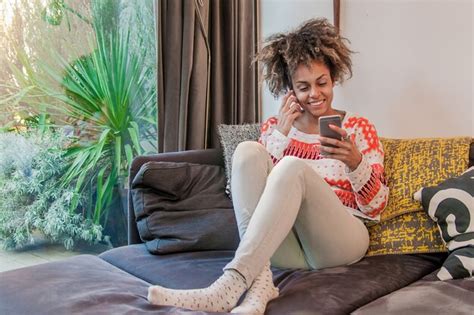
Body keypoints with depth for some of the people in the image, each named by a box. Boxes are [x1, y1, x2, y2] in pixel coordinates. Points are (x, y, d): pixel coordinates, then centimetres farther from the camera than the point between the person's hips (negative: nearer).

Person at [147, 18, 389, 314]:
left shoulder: (359, 128, 7)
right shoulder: (274, 127, 13)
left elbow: (376, 207, 2)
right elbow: (259, 177, 3)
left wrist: (355, 162, -17)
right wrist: (281, 135, -5)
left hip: (340, 243, -2)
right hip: (286, 245, 2)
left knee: (293, 167, -30)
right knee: (248, 150, -21)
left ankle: (231, 284, -42)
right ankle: (259, 280, -36)